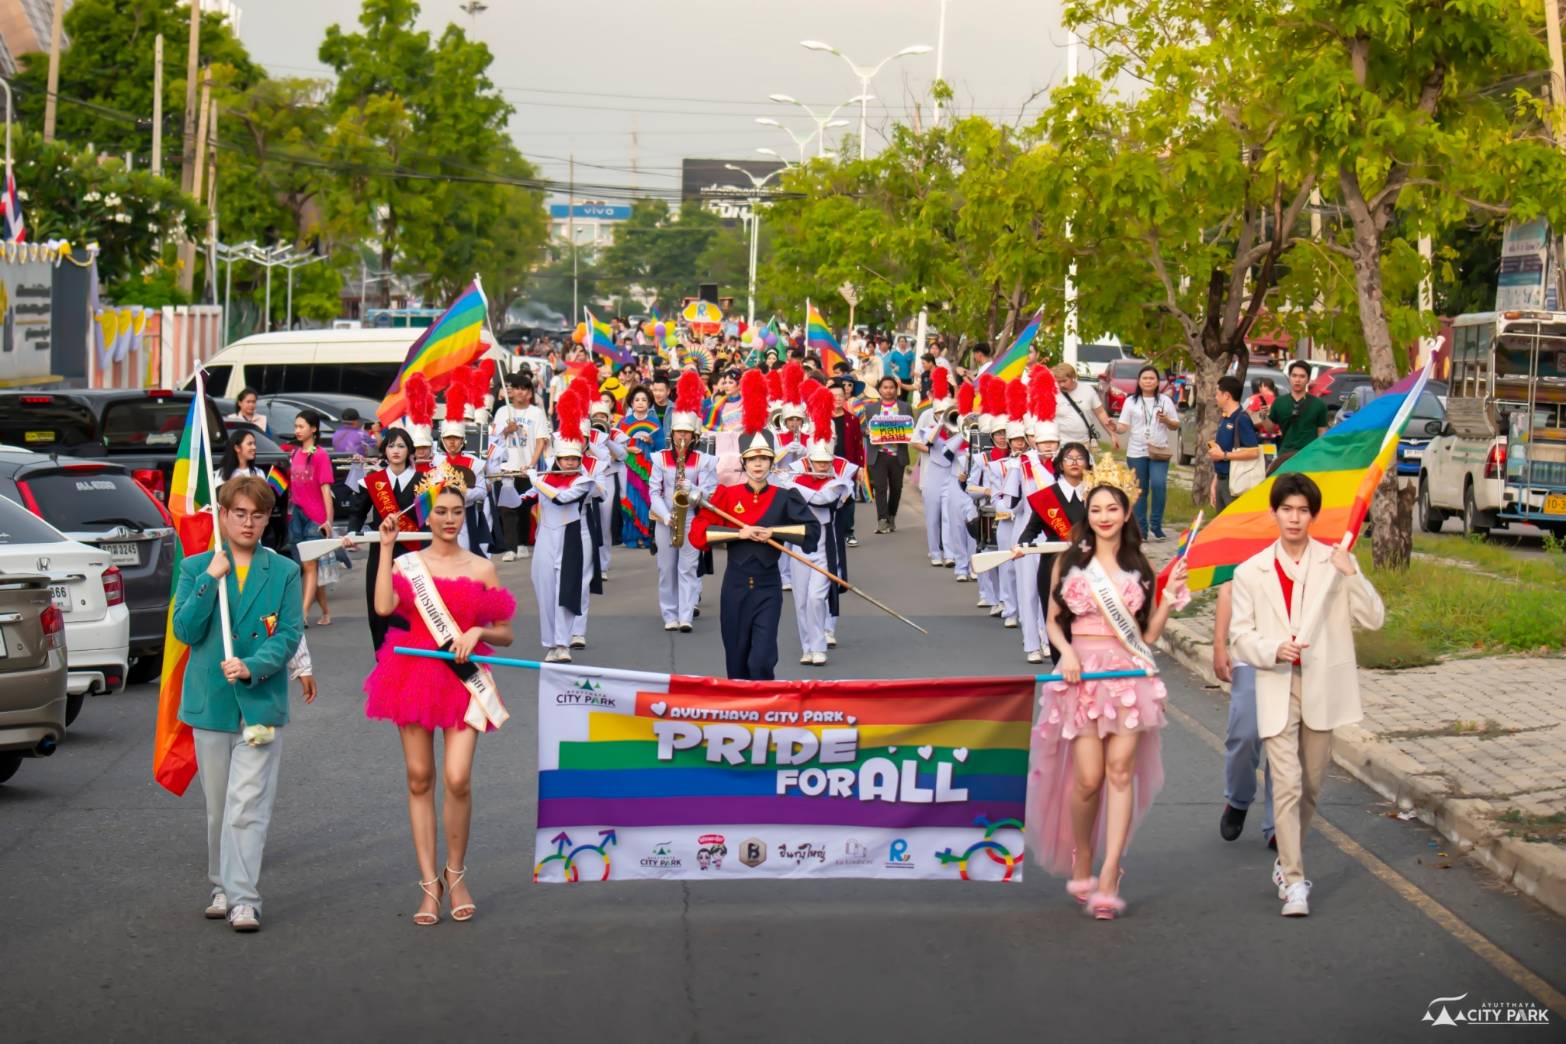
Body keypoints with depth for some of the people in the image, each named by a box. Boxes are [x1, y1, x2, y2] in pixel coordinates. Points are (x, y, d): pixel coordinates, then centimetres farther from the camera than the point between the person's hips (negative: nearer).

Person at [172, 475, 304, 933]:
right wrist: (210, 579, -13)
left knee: (248, 805, -11)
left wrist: (252, 667, -20)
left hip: (261, 702, -2)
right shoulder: (196, 568, 6)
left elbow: (290, 634, -3)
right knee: (217, 806, 11)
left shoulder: (284, 572, 4)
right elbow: (185, 630, -4)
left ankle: (244, 898, -12)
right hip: (209, 702, 2)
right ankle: (222, 888, 25)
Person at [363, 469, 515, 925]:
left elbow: (505, 635, 10)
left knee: (458, 779, -12)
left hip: (462, 678, -1)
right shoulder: (407, 564, 5)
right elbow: (383, 606, -15)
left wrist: (477, 632, -10)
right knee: (419, 779, 2)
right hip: (413, 674, 1)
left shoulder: (482, 569, 7)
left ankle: (456, 875, 9)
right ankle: (429, 884, 9)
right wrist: (386, 549, -8)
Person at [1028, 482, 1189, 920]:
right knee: (1088, 777, -8)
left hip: (1130, 674, 1)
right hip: (1083, 672, -1)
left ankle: (1109, 878, -16)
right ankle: (1081, 864, 17)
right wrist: (1066, 652, -7)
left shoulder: (1139, 567, 11)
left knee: (1120, 768, -13)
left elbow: (1149, 634, 9)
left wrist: (1171, 593, -1)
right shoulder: (1069, 561, 9)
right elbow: (1053, 621, 11)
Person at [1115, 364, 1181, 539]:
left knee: (1158, 484, -18)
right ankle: (1141, 528, 10)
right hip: (1136, 453, 1)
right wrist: (1115, 427, -20)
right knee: (1140, 491, 4)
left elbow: (1176, 426, 12)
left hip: (1159, 452, -1)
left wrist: (1166, 420, -10)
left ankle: (1155, 525, -7)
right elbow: (1124, 426, 2)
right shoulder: (1131, 402, 7)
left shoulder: (1165, 401, 9)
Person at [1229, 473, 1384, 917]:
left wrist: (1351, 574, -18)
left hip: (1322, 688, 2)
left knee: (1311, 784, 11)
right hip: (1277, 690, -2)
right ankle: (1294, 881, -10)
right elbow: (1241, 635, 4)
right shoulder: (1251, 572, 4)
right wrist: (1273, 649, -16)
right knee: (1287, 785, -10)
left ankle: (1287, 861, 31)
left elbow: (1373, 619, -3)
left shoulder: (1336, 563, 4)